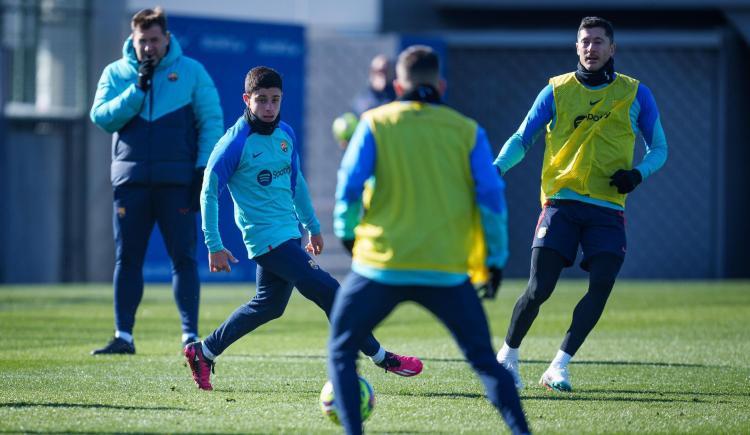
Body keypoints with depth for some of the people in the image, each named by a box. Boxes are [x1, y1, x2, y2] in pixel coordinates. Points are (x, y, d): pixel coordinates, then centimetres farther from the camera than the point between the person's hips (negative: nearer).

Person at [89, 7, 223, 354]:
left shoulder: (191, 71, 3)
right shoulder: (115, 73, 8)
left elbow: (212, 121, 2)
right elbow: (101, 117, -4)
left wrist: (203, 169, -6)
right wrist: (138, 89, -13)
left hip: (177, 182, -2)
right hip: (131, 180, 2)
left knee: (183, 258, -2)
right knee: (127, 259, 3)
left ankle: (191, 334, 1)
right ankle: (123, 335, 7)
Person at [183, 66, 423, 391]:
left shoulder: (285, 134, 7)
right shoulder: (235, 143, -14)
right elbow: (209, 193, -10)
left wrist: (313, 227, 24)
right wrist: (214, 246, -12)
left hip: (289, 234, 8)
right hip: (267, 238, -8)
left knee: (269, 305, 17)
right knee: (327, 290, -10)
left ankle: (203, 352, 28)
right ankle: (379, 356, -2)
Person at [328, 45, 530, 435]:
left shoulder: (376, 124, 2)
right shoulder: (467, 131, 5)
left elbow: (349, 186, -1)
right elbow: (491, 198, 2)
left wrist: (348, 231, 17)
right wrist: (496, 257, 11)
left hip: (382, 265, -1)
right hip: (447, 271, 1)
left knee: (341, 351, 16)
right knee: (485, 361, 11)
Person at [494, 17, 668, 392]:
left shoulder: (635, 94, 8)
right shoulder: (557, 91, 6)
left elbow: (658, 148, 14)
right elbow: (521, 139, 8)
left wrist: (637, 173, -7)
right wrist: (496, 169, -11)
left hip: (607, 208, 1)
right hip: (561, 202, -1)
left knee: (602, 284, -16)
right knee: (539, 289, -8)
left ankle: (559, 365, -5)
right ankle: (508, 355, 15)